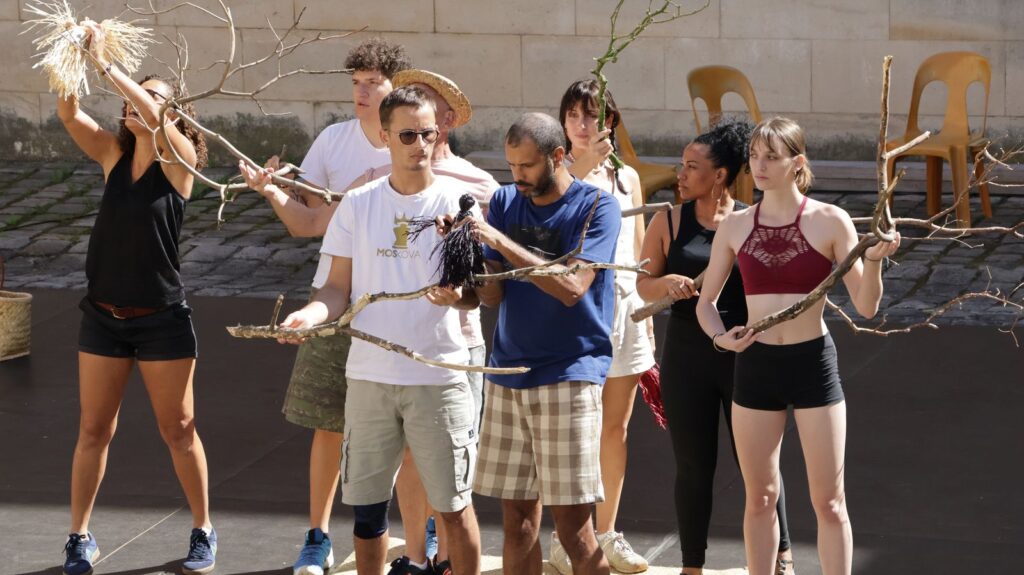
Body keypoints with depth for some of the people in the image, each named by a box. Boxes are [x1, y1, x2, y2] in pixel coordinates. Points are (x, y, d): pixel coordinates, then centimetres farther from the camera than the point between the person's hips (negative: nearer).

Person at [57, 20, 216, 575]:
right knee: (93, 431, 8)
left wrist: (106, 63, -31)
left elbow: (154, 119, -28)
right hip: (103, 316, 4)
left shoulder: (180, 159, -9)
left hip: (161, 318, -4)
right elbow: (68, 114, -12)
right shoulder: (113, 155, 3)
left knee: (179, 431, 6)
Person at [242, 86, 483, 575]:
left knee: (453, 506, 1)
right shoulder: (358, 205, 4)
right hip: (369, 374, 2)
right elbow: (340, 287, 6)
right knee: (367, 504, 9)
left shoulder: (456, 201, -2)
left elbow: (476, 291, -1)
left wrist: (457, 295, -25)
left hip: (438, 376, -2)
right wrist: (311, 314, -15)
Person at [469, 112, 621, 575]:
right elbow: (492, 294, 6)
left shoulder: (596, 207, -5)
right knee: (517, 518, 7)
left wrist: (500, 242, -19)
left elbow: (572, 287, -17)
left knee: (573, 527, -7)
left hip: (569, 375, -5)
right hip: (508, 372, 5)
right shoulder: (505, 202, 10)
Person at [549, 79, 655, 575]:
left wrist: (647, 318, 13)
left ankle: (607, 533, 20)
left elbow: (638, 254, 15)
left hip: (624, 307, 4)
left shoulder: (626, 178, 11)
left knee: (615, 428, 9)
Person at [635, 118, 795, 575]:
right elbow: (644, 286, 3)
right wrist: (668, 283, -18)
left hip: (744, 354, -1)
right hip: (687, 355, 1)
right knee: (693, 466, 9)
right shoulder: (669, 222, 2)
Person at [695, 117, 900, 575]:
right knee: (760, 499, 11)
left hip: (813, 364, -3)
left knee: (829, 501, 1)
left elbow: (866, 306, -6)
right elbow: (706, 302, 11)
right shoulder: (735, 225, 2)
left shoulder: (829, 222, -6)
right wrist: (720, 336, -9)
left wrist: (874, 261, -24)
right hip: (754, 365, 3)